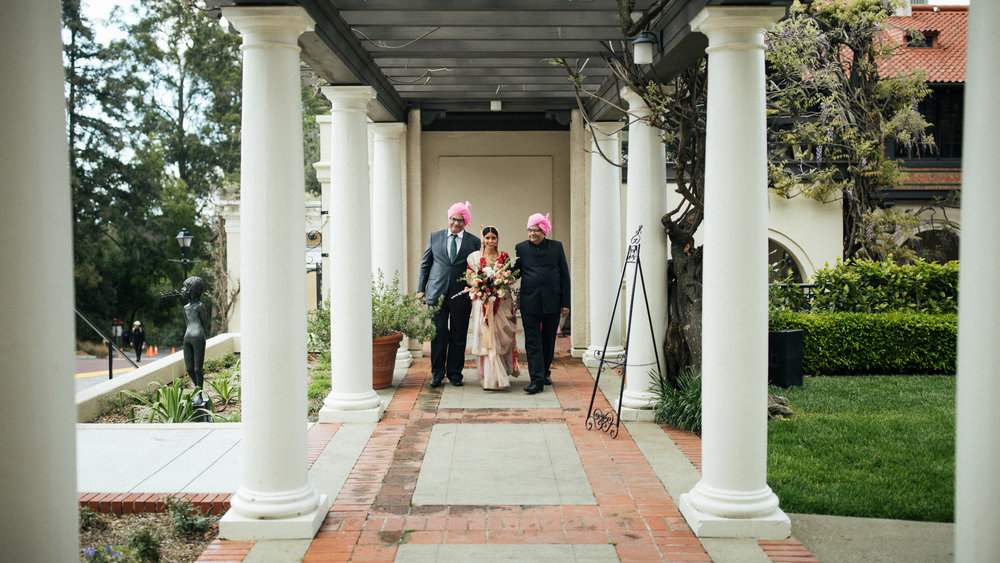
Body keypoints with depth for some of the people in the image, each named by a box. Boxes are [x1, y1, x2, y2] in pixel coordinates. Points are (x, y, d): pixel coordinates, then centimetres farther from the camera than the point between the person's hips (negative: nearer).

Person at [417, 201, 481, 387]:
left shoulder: (474, 241, 5)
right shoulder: (435, 237, 9)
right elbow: (425, 264, 13)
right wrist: (421, 288, 7)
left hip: (461, 295, 0)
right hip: (436, 293, 0)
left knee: (458, 337, 5)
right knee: (438, 334, -1)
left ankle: (455, 373, 16)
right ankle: (437, 373, 11)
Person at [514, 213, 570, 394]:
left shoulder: (556, 247, 5)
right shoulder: (521, 248, 5)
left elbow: (564, 276, 6)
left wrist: (565, 303, 2)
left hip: (552, 302, 1)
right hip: (529, 303, -1)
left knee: (549, 339, 12)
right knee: (532, 341, -5)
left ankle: (545, 372, 30)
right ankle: (537, 380, -7)